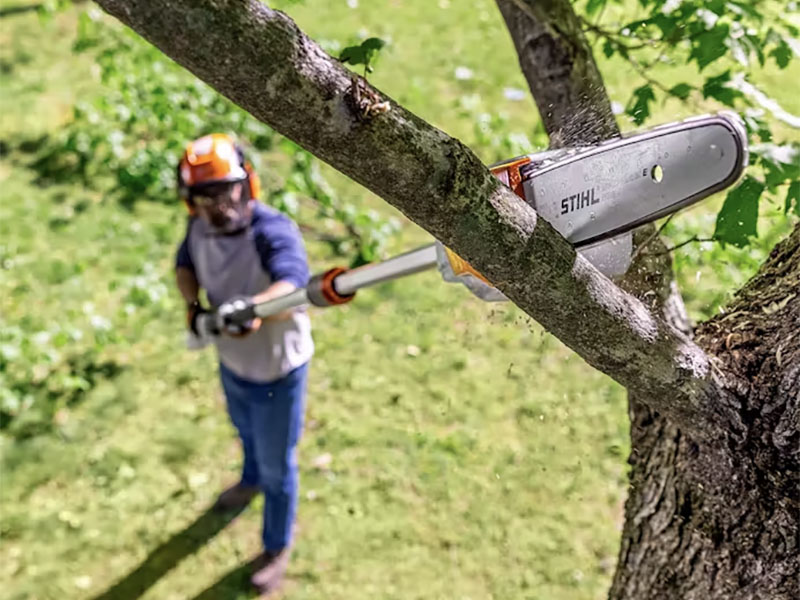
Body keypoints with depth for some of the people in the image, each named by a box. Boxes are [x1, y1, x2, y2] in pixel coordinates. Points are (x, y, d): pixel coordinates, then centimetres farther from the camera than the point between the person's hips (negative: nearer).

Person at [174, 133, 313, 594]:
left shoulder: (274, 232, -34)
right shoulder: (201, 228, -13)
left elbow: (292, 290, -51)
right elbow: (186, 265, 7)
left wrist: (253, 309, -71)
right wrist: (193, 304, -12)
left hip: (277, 372, -6)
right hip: (232, 362, 6)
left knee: (277, 465, 14)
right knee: (246, 432, 35)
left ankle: (277, 548, 41)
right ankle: (251, 481, 69)